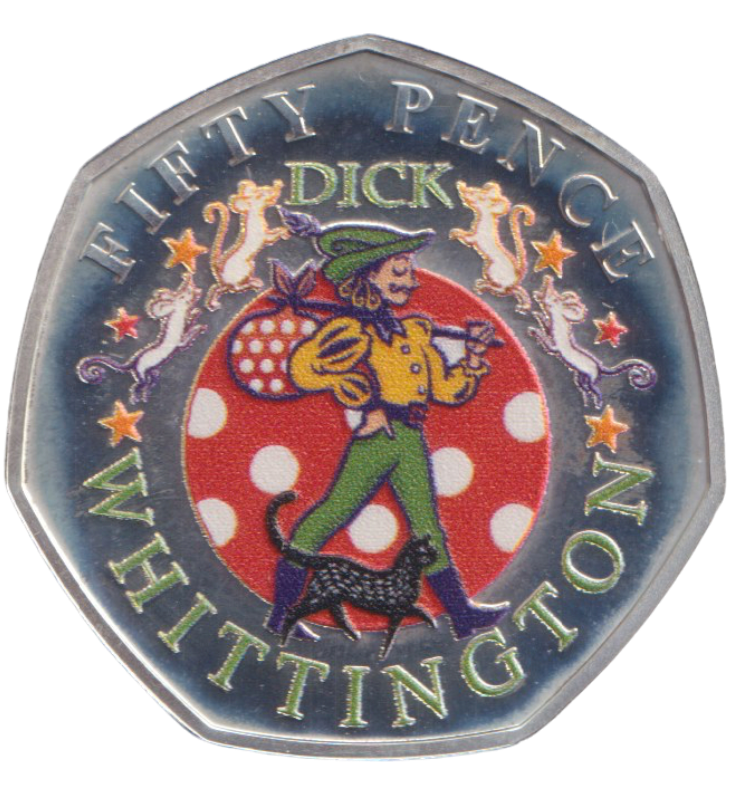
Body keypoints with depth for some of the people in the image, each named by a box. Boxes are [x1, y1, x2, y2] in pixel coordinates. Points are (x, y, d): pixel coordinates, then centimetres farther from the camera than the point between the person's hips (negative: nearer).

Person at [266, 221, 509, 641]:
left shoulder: (414, 330, 17)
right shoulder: (352, 329, -7)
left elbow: (448, 388, 19)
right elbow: (304, 366, -23)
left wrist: (475, 351, 7)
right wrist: (363, 402, -20)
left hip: (411, 441, 8)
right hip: (375, 437, -8)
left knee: (427, 526, 13)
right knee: (330, 515, -3)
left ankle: (462, 614, 22)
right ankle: (281, 613, 8)